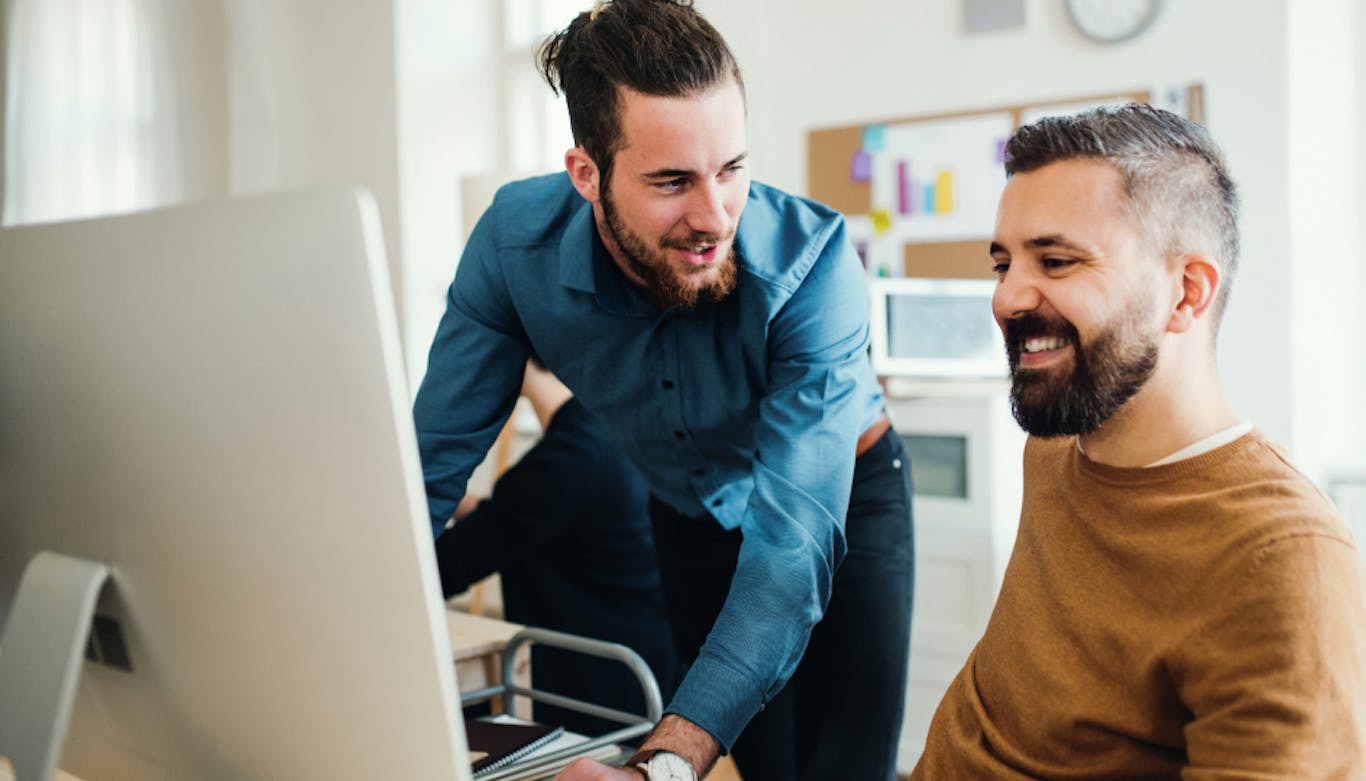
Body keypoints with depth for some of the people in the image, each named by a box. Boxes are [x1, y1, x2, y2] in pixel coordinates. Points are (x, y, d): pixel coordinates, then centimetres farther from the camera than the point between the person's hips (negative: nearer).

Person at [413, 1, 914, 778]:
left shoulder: (811, 261, -35)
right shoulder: (516, 241, -26)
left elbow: (794, 538, -41)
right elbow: (432, 464, -19)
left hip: (844, 503, -2)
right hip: (693, 517, 2)